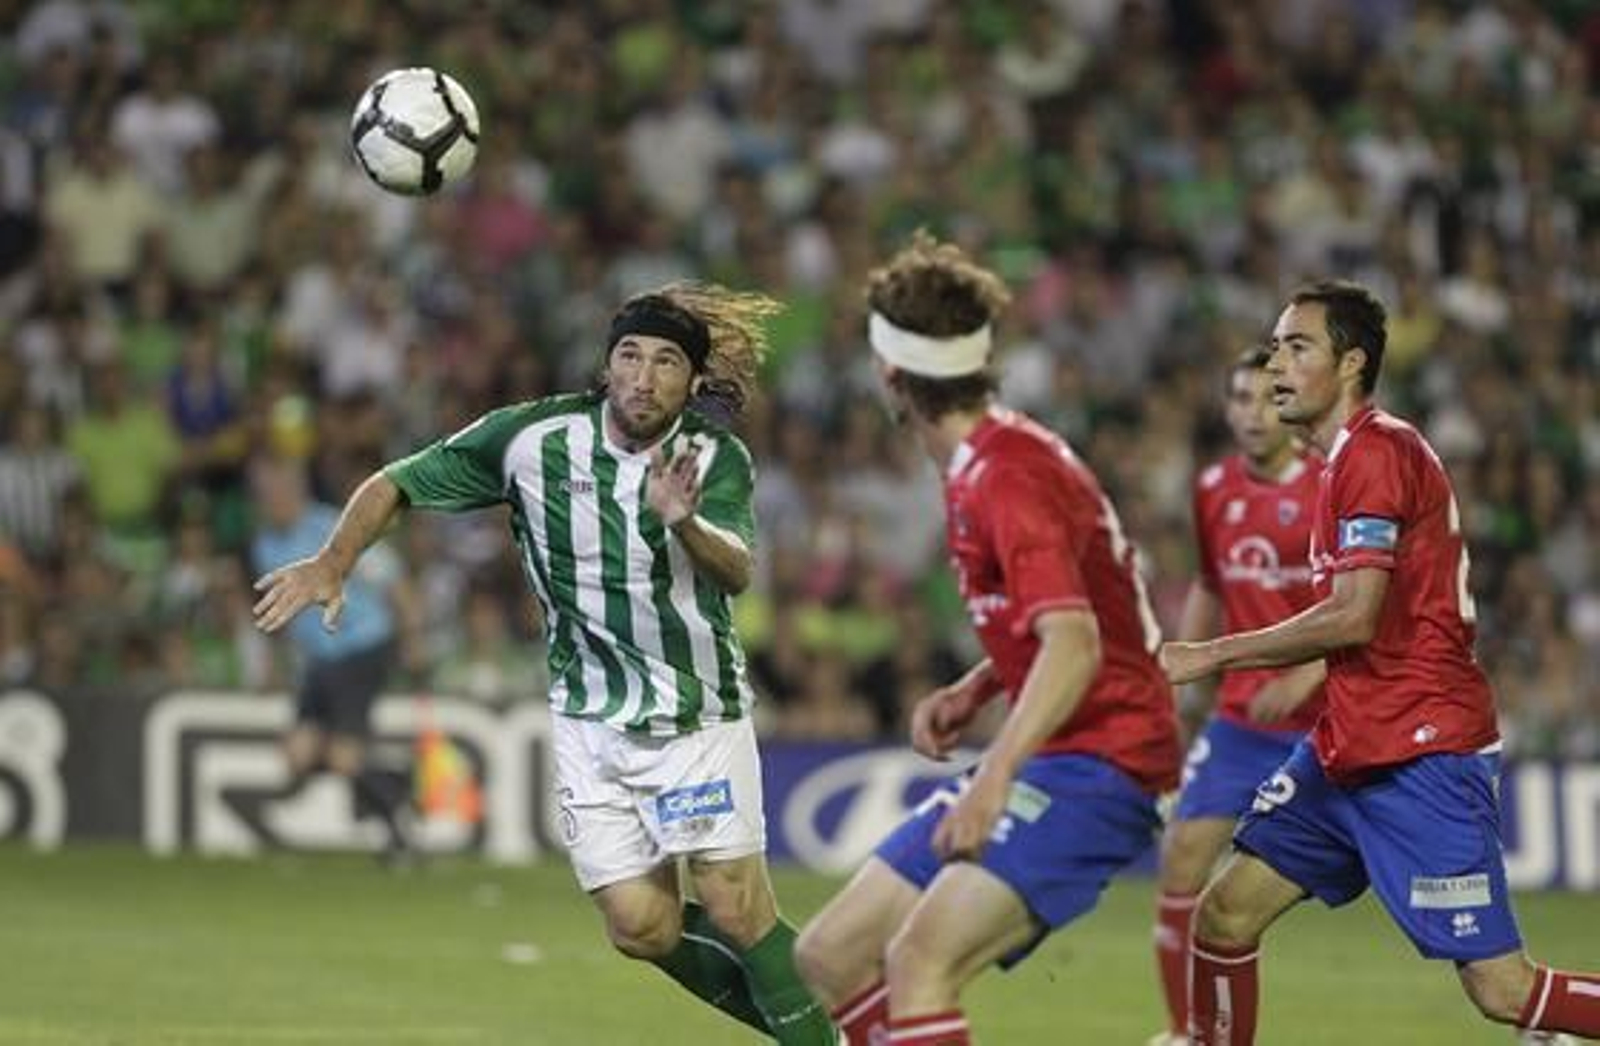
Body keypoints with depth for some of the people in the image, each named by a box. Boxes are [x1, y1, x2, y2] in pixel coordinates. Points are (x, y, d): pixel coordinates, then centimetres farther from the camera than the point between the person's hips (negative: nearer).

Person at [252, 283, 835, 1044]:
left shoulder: (716, 458, -12)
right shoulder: (533, 437, -11)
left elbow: (736, 571, -29)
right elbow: (397, 484, -3)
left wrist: (685, 524, -49)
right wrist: (331, 563, -18)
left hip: (700, 712, -2)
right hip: (590, 717, 2)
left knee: (736, 911, -12)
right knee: (643, 931, -2)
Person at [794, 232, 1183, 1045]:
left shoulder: (1007, 475, -17)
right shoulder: (978, 466, 13)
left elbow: (1074, 645, -29)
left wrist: (994, 778, -37)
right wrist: (972, 691, 10)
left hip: (1097, 762, -10)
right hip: (1048, 760, 10)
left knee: (918, 962, -27)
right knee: (830, 957, 7)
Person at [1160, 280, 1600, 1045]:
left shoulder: (1376, 451, -14)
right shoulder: (1347, 458, 17)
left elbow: (1355, 616, -21)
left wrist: (1212, 657, -14)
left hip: (1422, 755, -10)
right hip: (1348, 750, 10)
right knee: (1225, 916, 4)